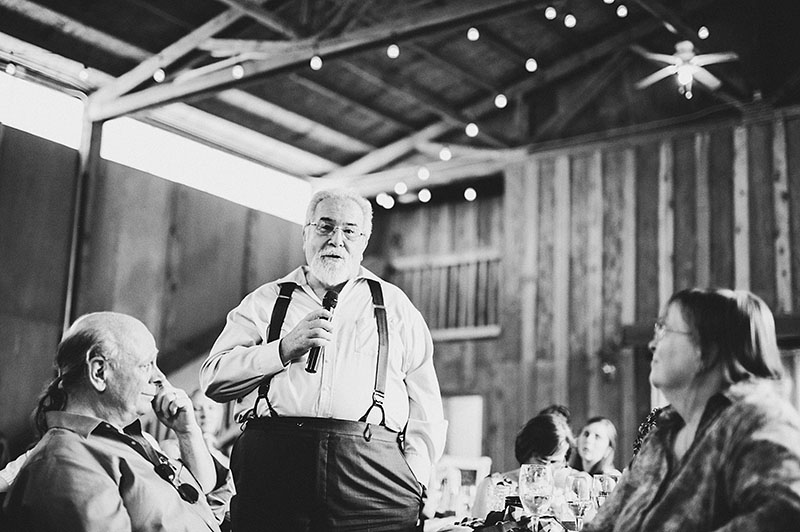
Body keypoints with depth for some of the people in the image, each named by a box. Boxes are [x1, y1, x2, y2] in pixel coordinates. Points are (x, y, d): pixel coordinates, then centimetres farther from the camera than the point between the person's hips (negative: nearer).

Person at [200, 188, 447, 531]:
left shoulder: (394, 306, 18)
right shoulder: (265, 301, 17)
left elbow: (425, 406, 12)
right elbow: (212, 380, 5)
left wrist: (413, 479, 0)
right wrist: (284, 349, -7)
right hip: (272, 461, 0)